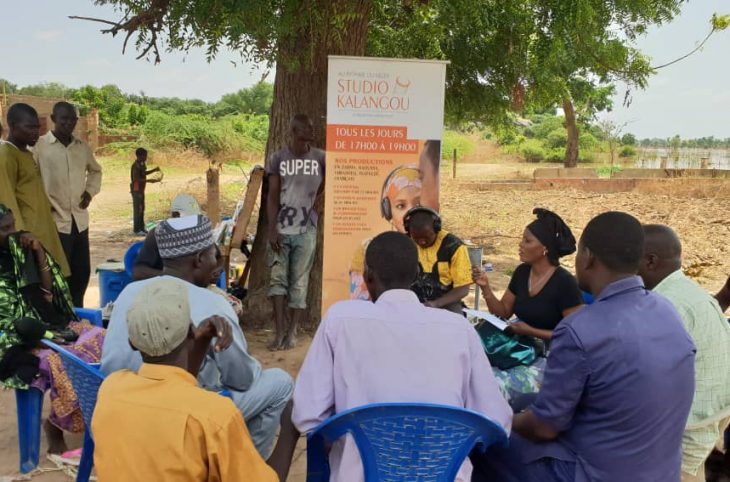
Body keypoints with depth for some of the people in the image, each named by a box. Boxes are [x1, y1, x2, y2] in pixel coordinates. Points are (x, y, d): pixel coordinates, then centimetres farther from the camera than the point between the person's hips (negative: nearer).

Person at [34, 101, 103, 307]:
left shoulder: (83, 147, 9)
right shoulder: (39, 146, -7)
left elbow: (95, 170, 26)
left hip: (80, 220, 5)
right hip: (54, 221, -5)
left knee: (82, 273, 12)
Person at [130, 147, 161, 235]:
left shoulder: (141, 164, 10)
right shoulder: (136, 165, -20)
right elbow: (136, 179, -26)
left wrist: (154, 170, 12)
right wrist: (149, 181, -28)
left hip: (141, 189, 10)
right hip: (136, 190, -10)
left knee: (142, 208, 16)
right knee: (137, 209, -5)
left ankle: (141, 227, 26)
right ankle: (137, 230, 0)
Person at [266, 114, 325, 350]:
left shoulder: (321, 158, 0)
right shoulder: (278, 158, 0)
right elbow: (272, 196, -1)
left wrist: (314, 200, 5)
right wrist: (272, 230, -8)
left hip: (306, 231, 0)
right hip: (281, 230, 0)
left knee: (299, 282, 3)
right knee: (277, 278, -2)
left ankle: (292, 332, 10)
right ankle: (279, 330, 3)